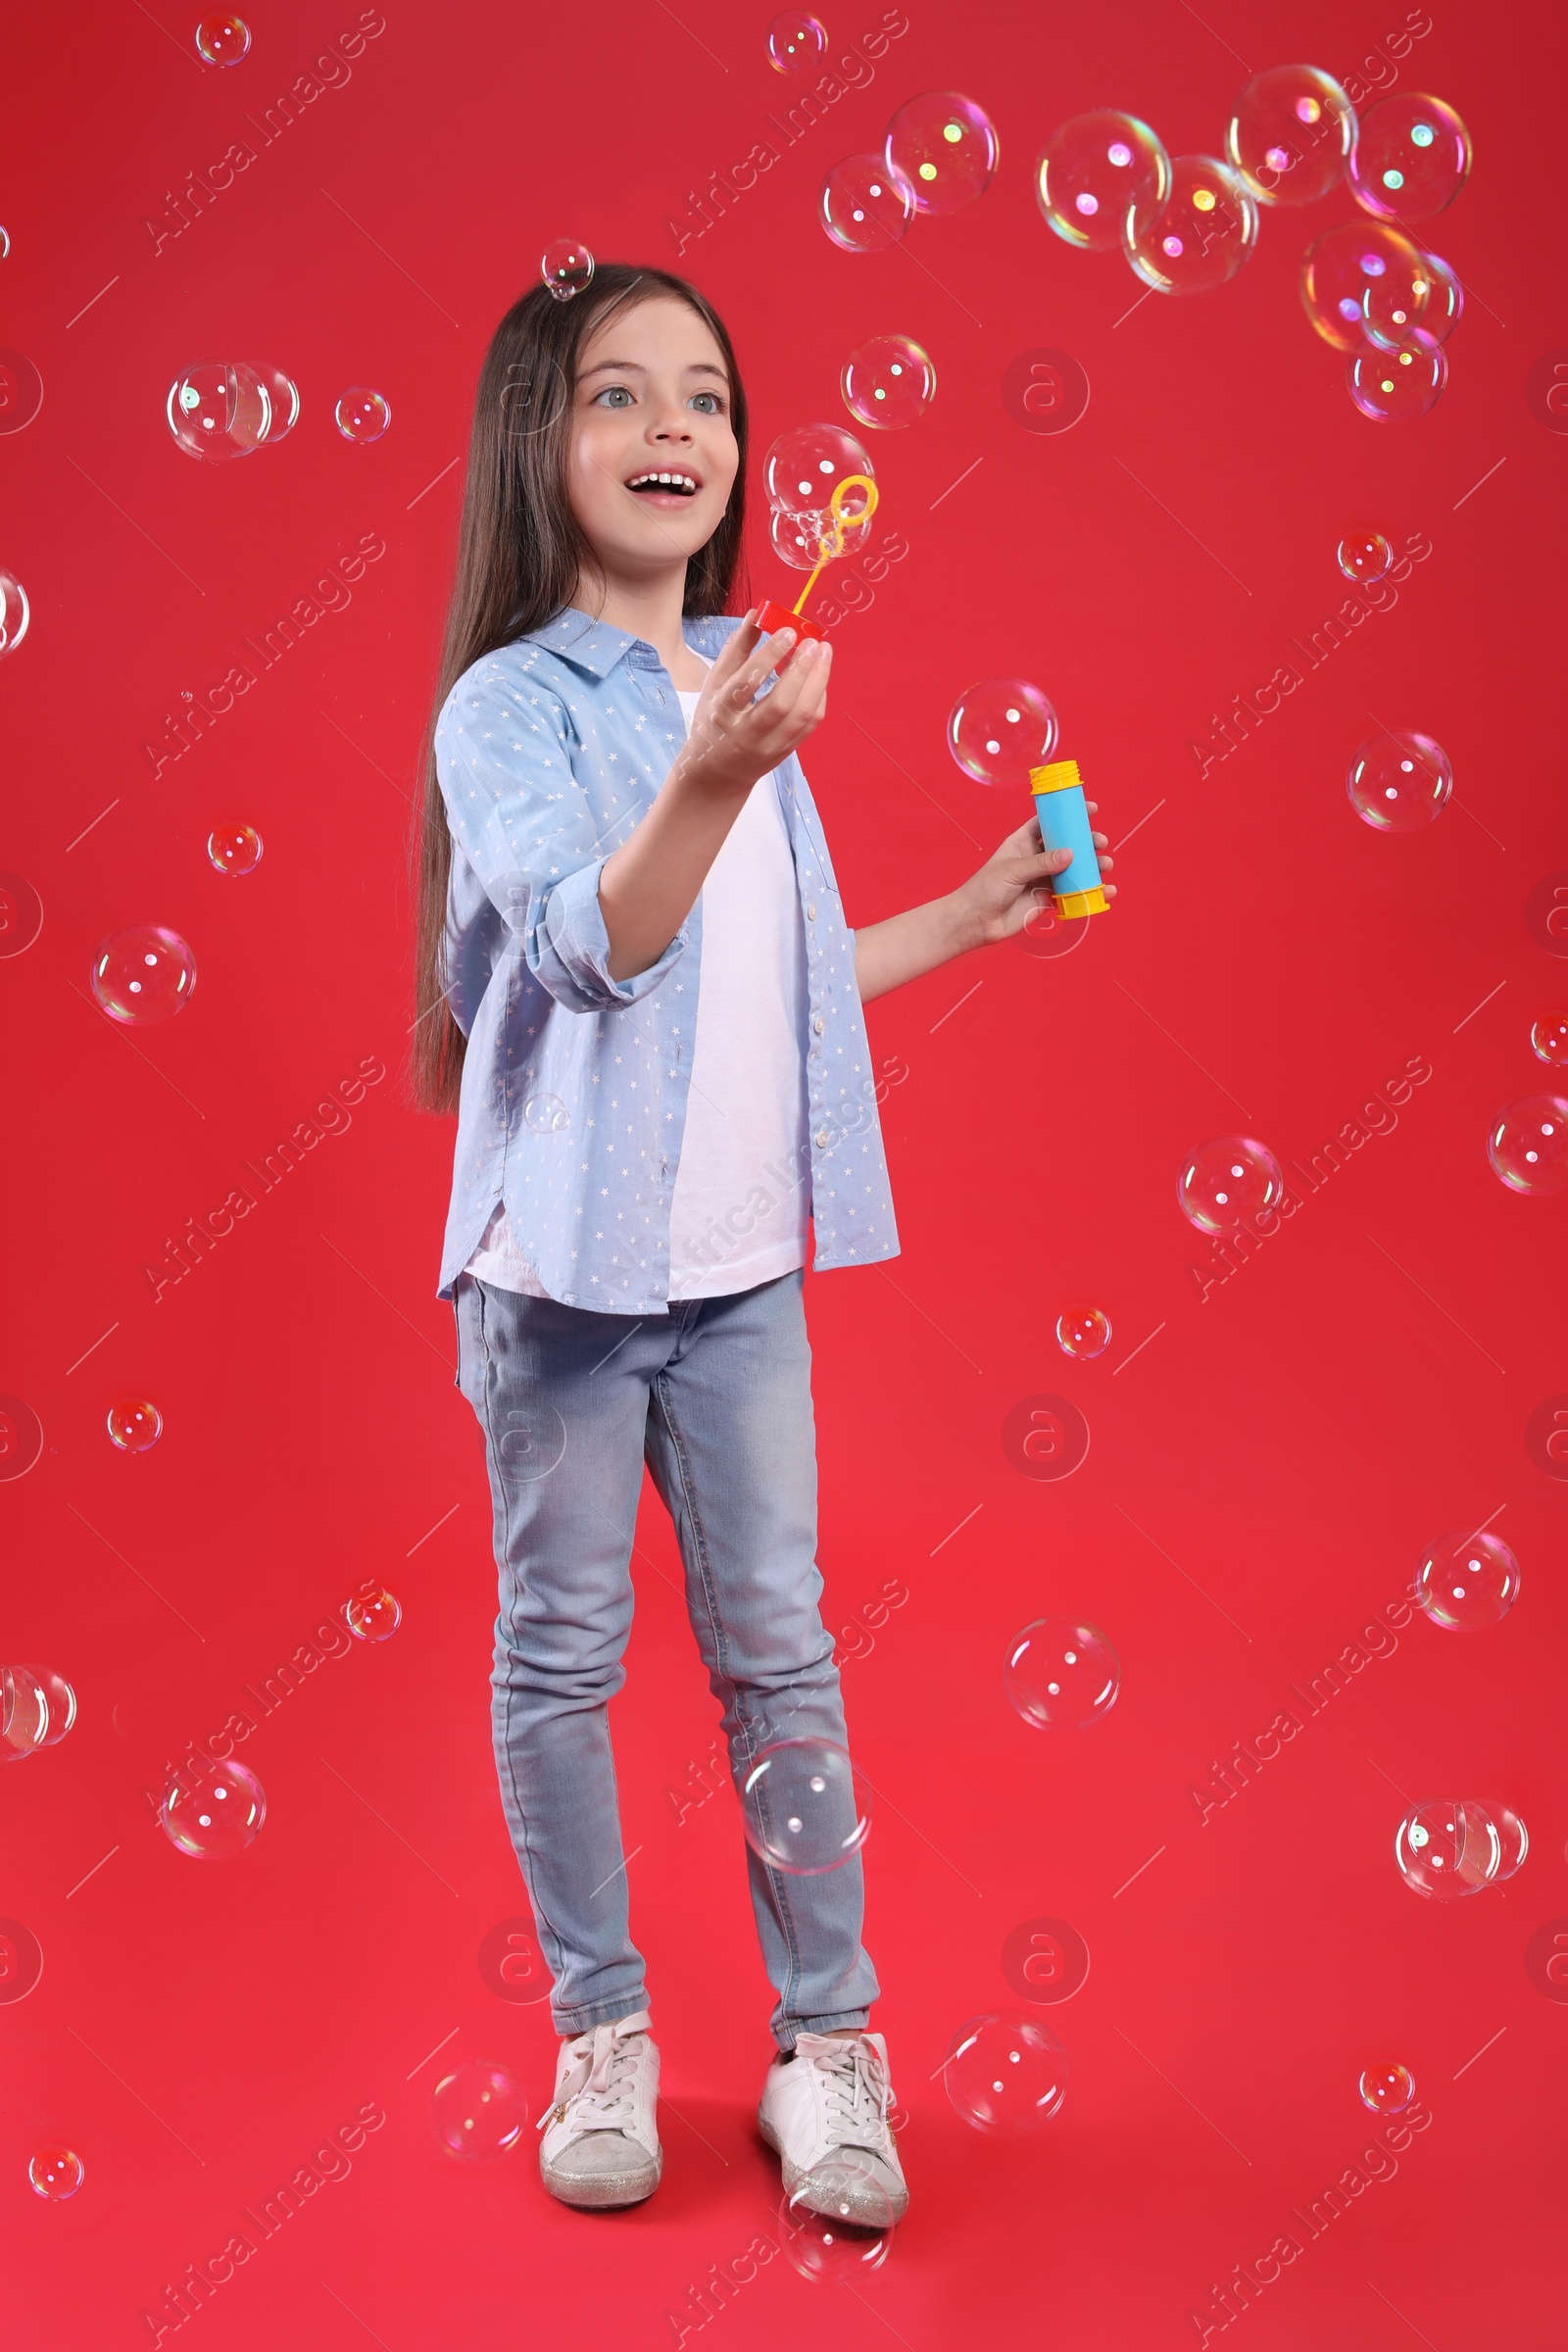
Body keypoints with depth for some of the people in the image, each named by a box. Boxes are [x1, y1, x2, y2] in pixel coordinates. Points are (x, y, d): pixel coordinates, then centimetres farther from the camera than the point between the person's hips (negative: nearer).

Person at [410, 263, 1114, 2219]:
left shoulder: (750, 683, 9)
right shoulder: (507, 705, -11)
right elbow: (592, 944, -28)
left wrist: (974, 915, 16)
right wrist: (716, 777, -43)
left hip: (743, 1271, 5)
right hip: (563, 1265, -5)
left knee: (778, 1648, 9)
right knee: (562, 1655, 8)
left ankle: (828, 2040, 21)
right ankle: (599, 2028, 25)